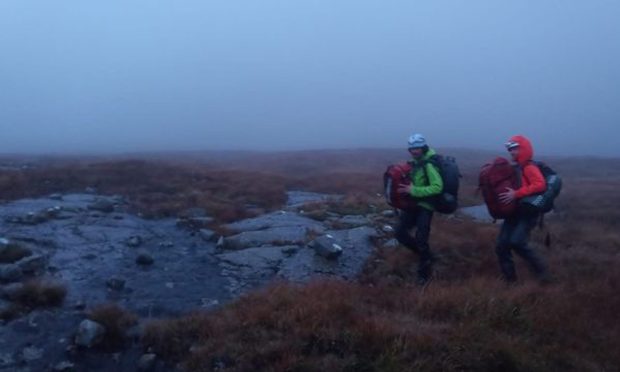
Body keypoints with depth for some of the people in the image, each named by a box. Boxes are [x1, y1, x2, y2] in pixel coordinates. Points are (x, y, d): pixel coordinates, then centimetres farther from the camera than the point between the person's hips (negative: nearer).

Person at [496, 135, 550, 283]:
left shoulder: (529, 168, -13)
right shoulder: (515, 169, 12)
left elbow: (540, 185, -28)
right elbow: (506, 186, 22)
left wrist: (516, 194, -30)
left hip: (528, 212, -8)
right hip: (514, 212, 8)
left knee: (516, 242, -22)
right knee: (501, 246, 1)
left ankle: (541, 269, -3)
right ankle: (509, 278, 12)